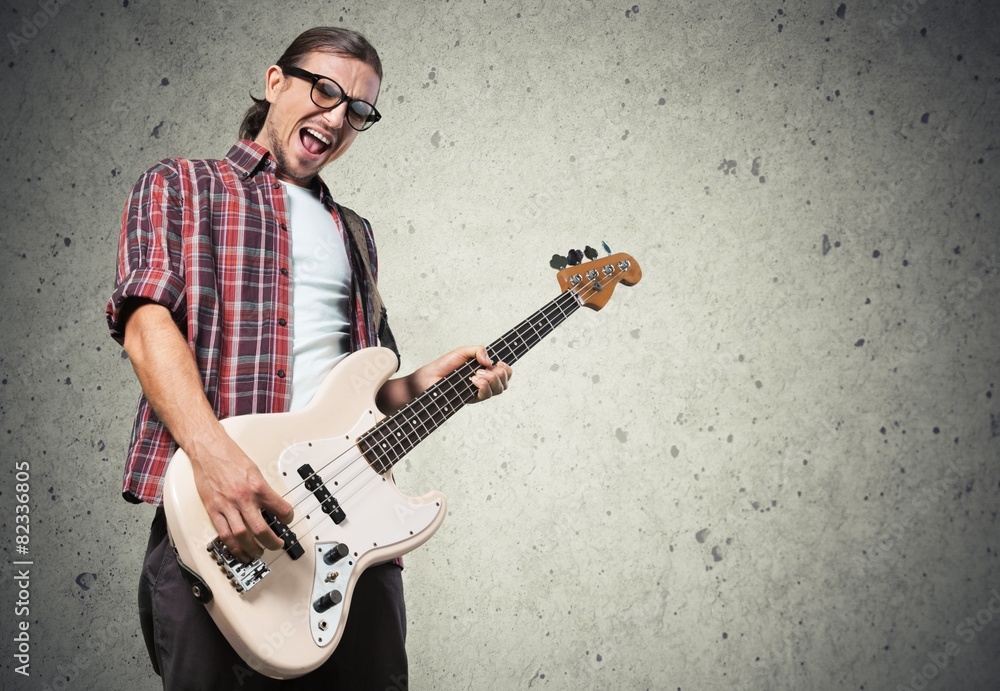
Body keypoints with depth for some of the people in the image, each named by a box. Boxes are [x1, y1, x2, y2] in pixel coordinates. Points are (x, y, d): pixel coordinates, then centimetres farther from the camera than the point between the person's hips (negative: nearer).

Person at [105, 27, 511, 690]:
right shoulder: (181, 186, 7)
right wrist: (215, 456, -25)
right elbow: (146, 320, -10)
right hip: (211, 518, -5)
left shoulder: (353, 235, 23)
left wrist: (421, 385, 5)